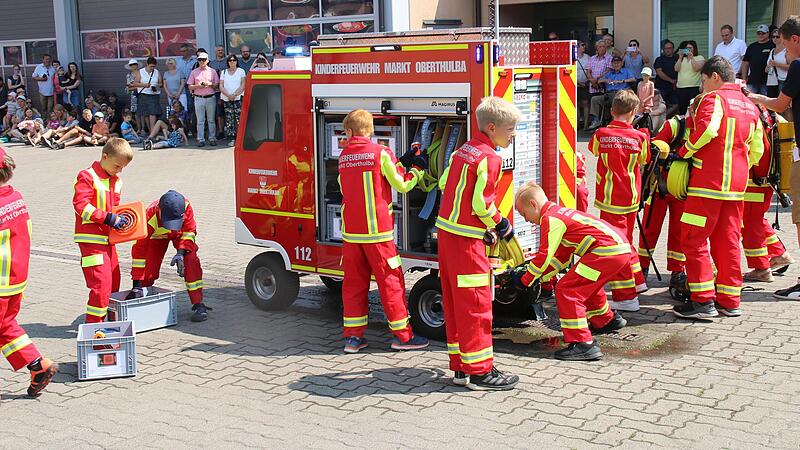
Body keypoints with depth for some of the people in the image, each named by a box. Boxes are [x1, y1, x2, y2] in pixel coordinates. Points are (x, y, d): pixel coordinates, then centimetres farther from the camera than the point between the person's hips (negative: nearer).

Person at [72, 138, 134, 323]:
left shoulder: (116, 181, 13)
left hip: (108, 238, 9)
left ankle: (109, 318, 26)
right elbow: (81, 205, -21)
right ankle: (93, 322, -6)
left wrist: (120, 218, 0)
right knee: (101, 282, -13)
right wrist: (108, 218, -25)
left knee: (113, 281, 14)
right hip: (91, 238, -9)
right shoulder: (87, 177, -12)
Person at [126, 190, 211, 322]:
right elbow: (139, 249, -35)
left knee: (191, 261, -20)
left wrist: (181, 253, -34)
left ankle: (198, 304, -15)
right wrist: (137, 285, -35)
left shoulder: (186, 207, -38)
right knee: (148, 269, -13)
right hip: (157, 236, -1)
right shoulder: (150, 218, -41)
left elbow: (189, 231, -18)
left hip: (180, 234, 1)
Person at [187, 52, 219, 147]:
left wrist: (210, 84, -12)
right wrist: (198, 86, -10)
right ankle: (200, 139, 2)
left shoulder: (212, 71, 8)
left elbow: (217, 85, 7)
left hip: (210, 98, 0)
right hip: (199, 98, 0)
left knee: (211, 120, 3)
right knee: (200, 121, 0)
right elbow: (190, 86, 7)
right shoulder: (194, 72, 9)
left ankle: (212, 138, 8)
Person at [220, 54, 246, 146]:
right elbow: (221, 86, 8)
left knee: (239, 119, -8)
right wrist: (228, 95, -9)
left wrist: (234, 94, -12)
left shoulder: (241, 71, 9)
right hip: (227, 99, 2)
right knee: (229, 119, -2)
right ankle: (231, 139, -1)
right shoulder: (224, 72, 15)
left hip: (238, 98, -2)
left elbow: (243, 85, 0)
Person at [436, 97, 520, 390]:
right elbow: (481, 204, -17)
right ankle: (479, 371, 3)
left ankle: (461, 367, 20)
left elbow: (444, 184, 16)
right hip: (466, 238, -9)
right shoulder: (489, 158, -15)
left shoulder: (463, 150, 12)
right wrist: (501, 225, -2)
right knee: (476, 303, -3)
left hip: (446, 230, 9)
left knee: (454, 302, 13)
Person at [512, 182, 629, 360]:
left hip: (607, 251, -11)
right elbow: (561, 257, 27)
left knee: (566, 291, -9)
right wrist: (538, 276, 24)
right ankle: (607, 320, 53)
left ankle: (583, 345, -13)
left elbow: (544, 256, -10)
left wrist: (525, 280, 2)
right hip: (621, 247, 11)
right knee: (587, 284, 34)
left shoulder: (550, 218, -8)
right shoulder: (559, 213, 23)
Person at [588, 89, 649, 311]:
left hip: (611, 199, -4)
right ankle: (636, 282, 36)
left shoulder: (601, 134, -9)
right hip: (631, 198, 4)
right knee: (625, 239, 23)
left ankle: (626, 297, -4)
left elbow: (593, 149, 13)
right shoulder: (639, 137, -4)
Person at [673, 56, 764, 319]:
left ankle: (703, 302, -5)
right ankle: (730, 301, 15)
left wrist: (684, 151, -12)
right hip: (736, 184, 8)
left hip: (708, 182, -8)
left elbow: (707, 129, -26)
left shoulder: (714, 98, -7)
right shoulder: (749, 105, 17)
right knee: (728, 241, 12)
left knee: (694, 240, -2)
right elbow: (757, 149, 16)